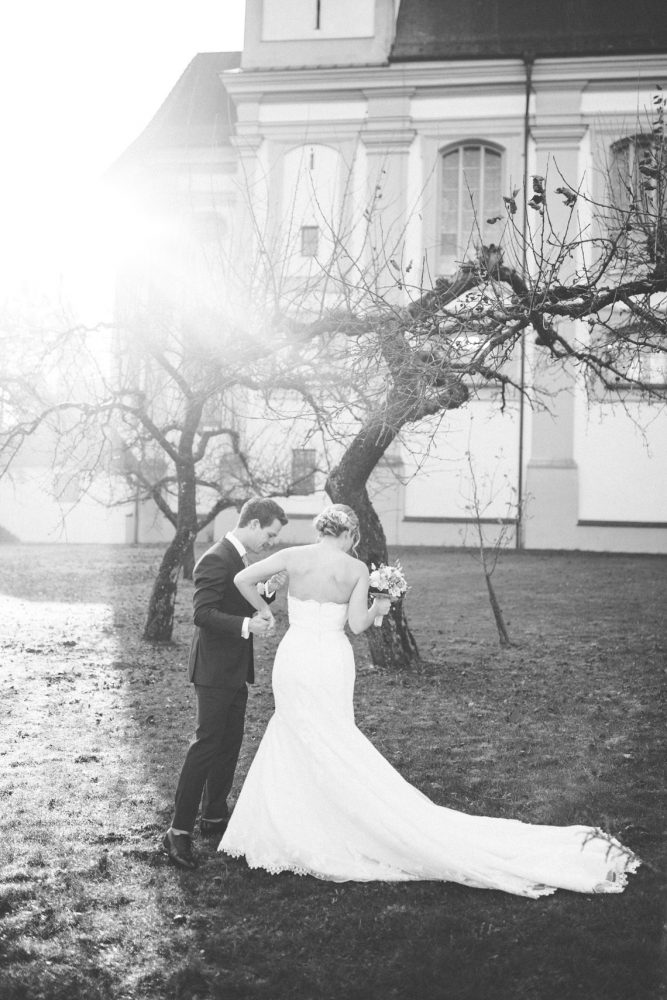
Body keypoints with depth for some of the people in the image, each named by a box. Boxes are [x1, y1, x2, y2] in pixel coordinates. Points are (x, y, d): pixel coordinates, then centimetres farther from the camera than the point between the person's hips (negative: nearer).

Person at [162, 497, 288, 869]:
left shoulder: (239, 559, 13)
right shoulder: (216, 560, -19)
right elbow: (203, 613, -26)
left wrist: (268, 589, 1)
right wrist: (246, 625, -36)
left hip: (234, 671, 10)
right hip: (215, 671, -10)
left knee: (230, 744, 16)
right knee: (206, 745, -8)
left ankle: (215, 816, 29)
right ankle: (179, 831, -3)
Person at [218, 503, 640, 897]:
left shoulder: (294, 557, -4)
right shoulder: (357, 569, -3)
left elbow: (243, 579, -5)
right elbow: (357, 623, -7)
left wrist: (265, 610, 10)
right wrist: (378, 608, 13)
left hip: (296, 659, -1)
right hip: (334, 660, 1)